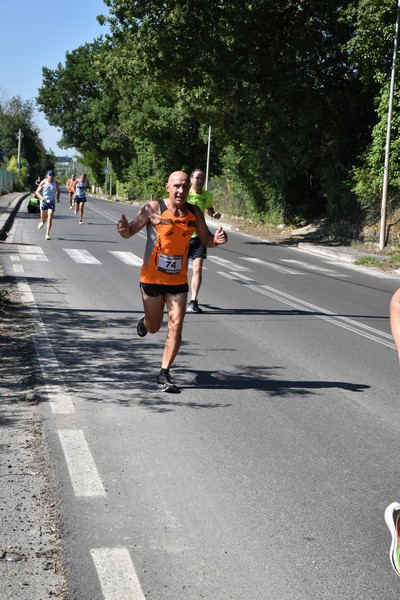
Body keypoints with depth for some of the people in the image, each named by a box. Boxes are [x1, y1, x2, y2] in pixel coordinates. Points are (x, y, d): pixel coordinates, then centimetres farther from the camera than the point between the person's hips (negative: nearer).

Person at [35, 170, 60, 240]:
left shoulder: (55, 183, 2)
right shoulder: (43, 183, -6)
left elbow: (58, 191, 21)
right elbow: (37, 192, -5)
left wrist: (58, 198, 3)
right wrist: (41, 197, -23)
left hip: (51, 202, 1)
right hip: (44, 202, -1)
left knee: (50, 218, -14)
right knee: (43, 219, 9)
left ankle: (47, 234, -13)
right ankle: (42, 222, 49)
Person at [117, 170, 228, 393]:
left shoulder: (195, 213, -1)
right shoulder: (154, 208, -12)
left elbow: (206, 239, 8)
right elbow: (130, 232, -10)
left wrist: (216, 240, -15)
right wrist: (124, 229, -34)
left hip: (179, 281, 2)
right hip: (152, 278, -2)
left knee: (176, 326, -7)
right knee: (154, 328, 12)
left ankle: (164, 375, 4)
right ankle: (144, 322, 51)